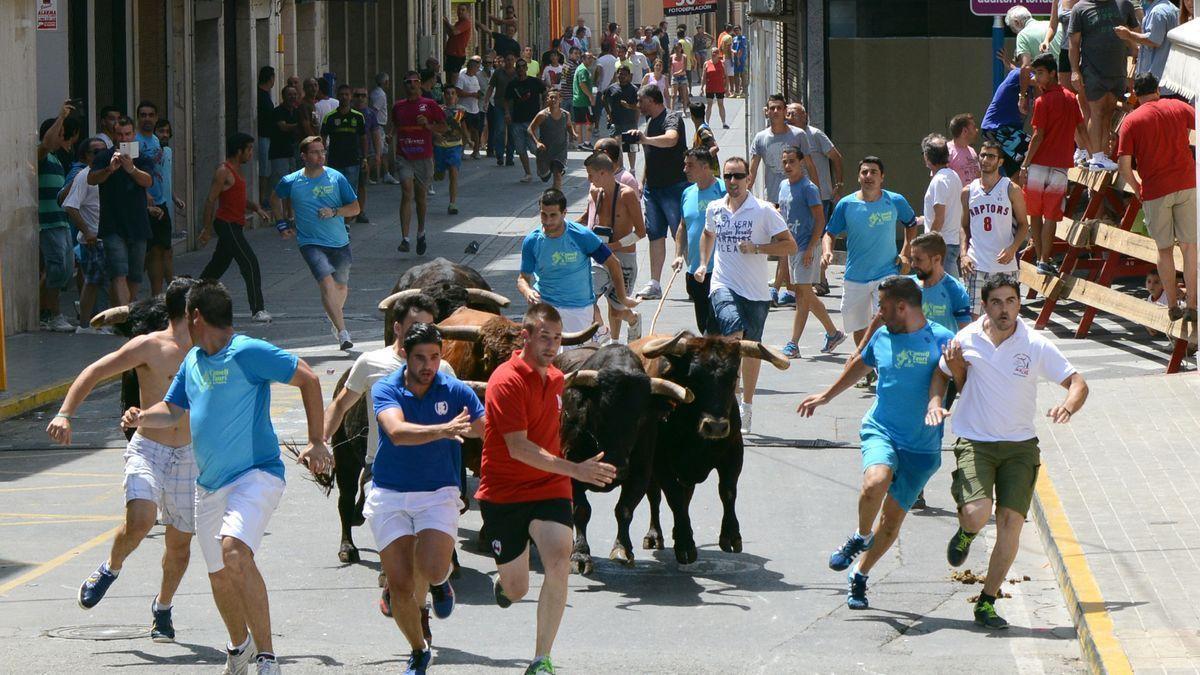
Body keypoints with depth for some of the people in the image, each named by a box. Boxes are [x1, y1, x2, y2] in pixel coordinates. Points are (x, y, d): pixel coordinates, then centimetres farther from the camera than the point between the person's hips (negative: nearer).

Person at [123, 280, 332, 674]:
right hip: (209, 486, 9)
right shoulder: (193, 361, 12)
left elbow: (308, 379, -13)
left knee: (235, 552, -30)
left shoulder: (248, 353, -12)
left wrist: (317, 443, -16)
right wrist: (142, 417, -2)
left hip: (256, 475, -9)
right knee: (219, 575, 16)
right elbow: (173, 411, 22)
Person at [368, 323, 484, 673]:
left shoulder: (455, 391, -4)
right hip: (389, 495, 0)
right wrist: (443, 430, -45)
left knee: (432, 570, -23)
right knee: (400, 585, -4)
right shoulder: (385, 390, -9)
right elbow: (398, 432, -29)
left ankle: (442, 579, 17)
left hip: (438, 493, 0)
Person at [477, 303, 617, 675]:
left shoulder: (555, 379, 8)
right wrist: (574, 470, -30)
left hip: (549, 489, 4)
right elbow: (518, 448, -24)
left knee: (559, 564, -20)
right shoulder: (507, 381, -17)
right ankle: (501, 584, 46)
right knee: (516, 590, 5)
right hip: (503, 493, -4)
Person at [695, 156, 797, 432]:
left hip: (755, 290, 0)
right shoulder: (714, 209, 8)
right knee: (734, 332, -27)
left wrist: (757, 248, -16)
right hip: (723, 285, 0)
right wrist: (703, 264, 20)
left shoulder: (763, 211, -4)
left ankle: (746, 407, 23)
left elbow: (790, 245, -5)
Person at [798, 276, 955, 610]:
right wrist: (826, 396, 37)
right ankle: (860, 537, -3)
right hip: (881, 430, 2)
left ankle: (860, 576, 22)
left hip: (922, 447, -2)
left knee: (893, 517, 2)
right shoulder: (882, 337, 8)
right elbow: (860, 364, 27)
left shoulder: (942, 340, -7)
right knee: (875, 482, -30)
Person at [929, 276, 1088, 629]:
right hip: (974, 442, -1)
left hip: (1020, 445, 1)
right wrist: (935, 402, -8)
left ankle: (987, 603, 6)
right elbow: (940, 375, 14)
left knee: (1011, 522, -8)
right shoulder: (966, 340, -3)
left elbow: (1077, 383, -2)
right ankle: (966, 534, 17)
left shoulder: (1036, 346, -6)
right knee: (977, 513, -22)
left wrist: (1068, 407, -23)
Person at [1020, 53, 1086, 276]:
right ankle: (1045, 260, -3)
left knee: (1035, 215, 10)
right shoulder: (1071, 98, 9)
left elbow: (1038, 136, -11)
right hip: (1061, 166, 4)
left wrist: (1025, 165, -7)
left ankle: (1040, 257, 11)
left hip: (1039, 165, -4)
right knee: (1050, 216, 2)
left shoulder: (1043, 101, -8)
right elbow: (1082, 130, 16)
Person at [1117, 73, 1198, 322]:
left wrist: (1137, 189, 11)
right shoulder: (1178, 107, 5)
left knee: (1165, 249, 10)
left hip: (1154, 191, -1)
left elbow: (1124, 166, -6)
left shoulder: (1131, 121, 0)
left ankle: (1173, 306, 9)